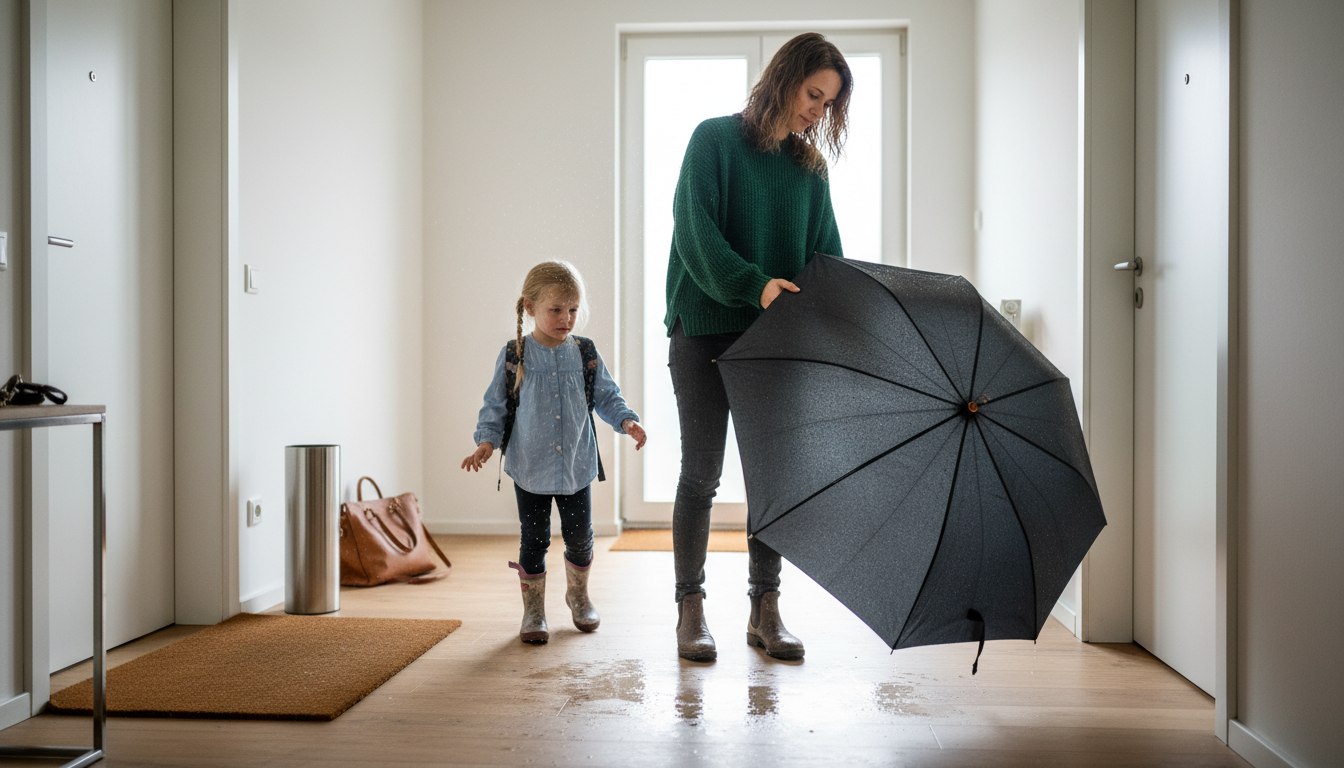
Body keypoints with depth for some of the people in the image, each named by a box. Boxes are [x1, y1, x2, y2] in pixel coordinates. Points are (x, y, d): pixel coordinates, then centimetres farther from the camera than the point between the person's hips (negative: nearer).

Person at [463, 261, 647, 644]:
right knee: (534, 540, 5)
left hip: (576, 466, 2)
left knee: (580, 536, 11)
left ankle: (578, 594, 38)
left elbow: (606, 396, 4)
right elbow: (495, 405, -1)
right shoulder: (514, 356, -6)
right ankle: (533, 610, 21)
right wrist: (487, 441, -14)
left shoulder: (585, 353, 0)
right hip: (530, 468, -2)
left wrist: (627, 421, -13)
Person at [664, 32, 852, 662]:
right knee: (701, 473, 1)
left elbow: (827, 253, 8)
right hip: (705, 331, -4)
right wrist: (755, 284, -26)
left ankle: (765, 611, 17)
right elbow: (695, 231, -14)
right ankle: (690, 610, 13)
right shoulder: (715, 140, -2)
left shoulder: (809, 166, 12)